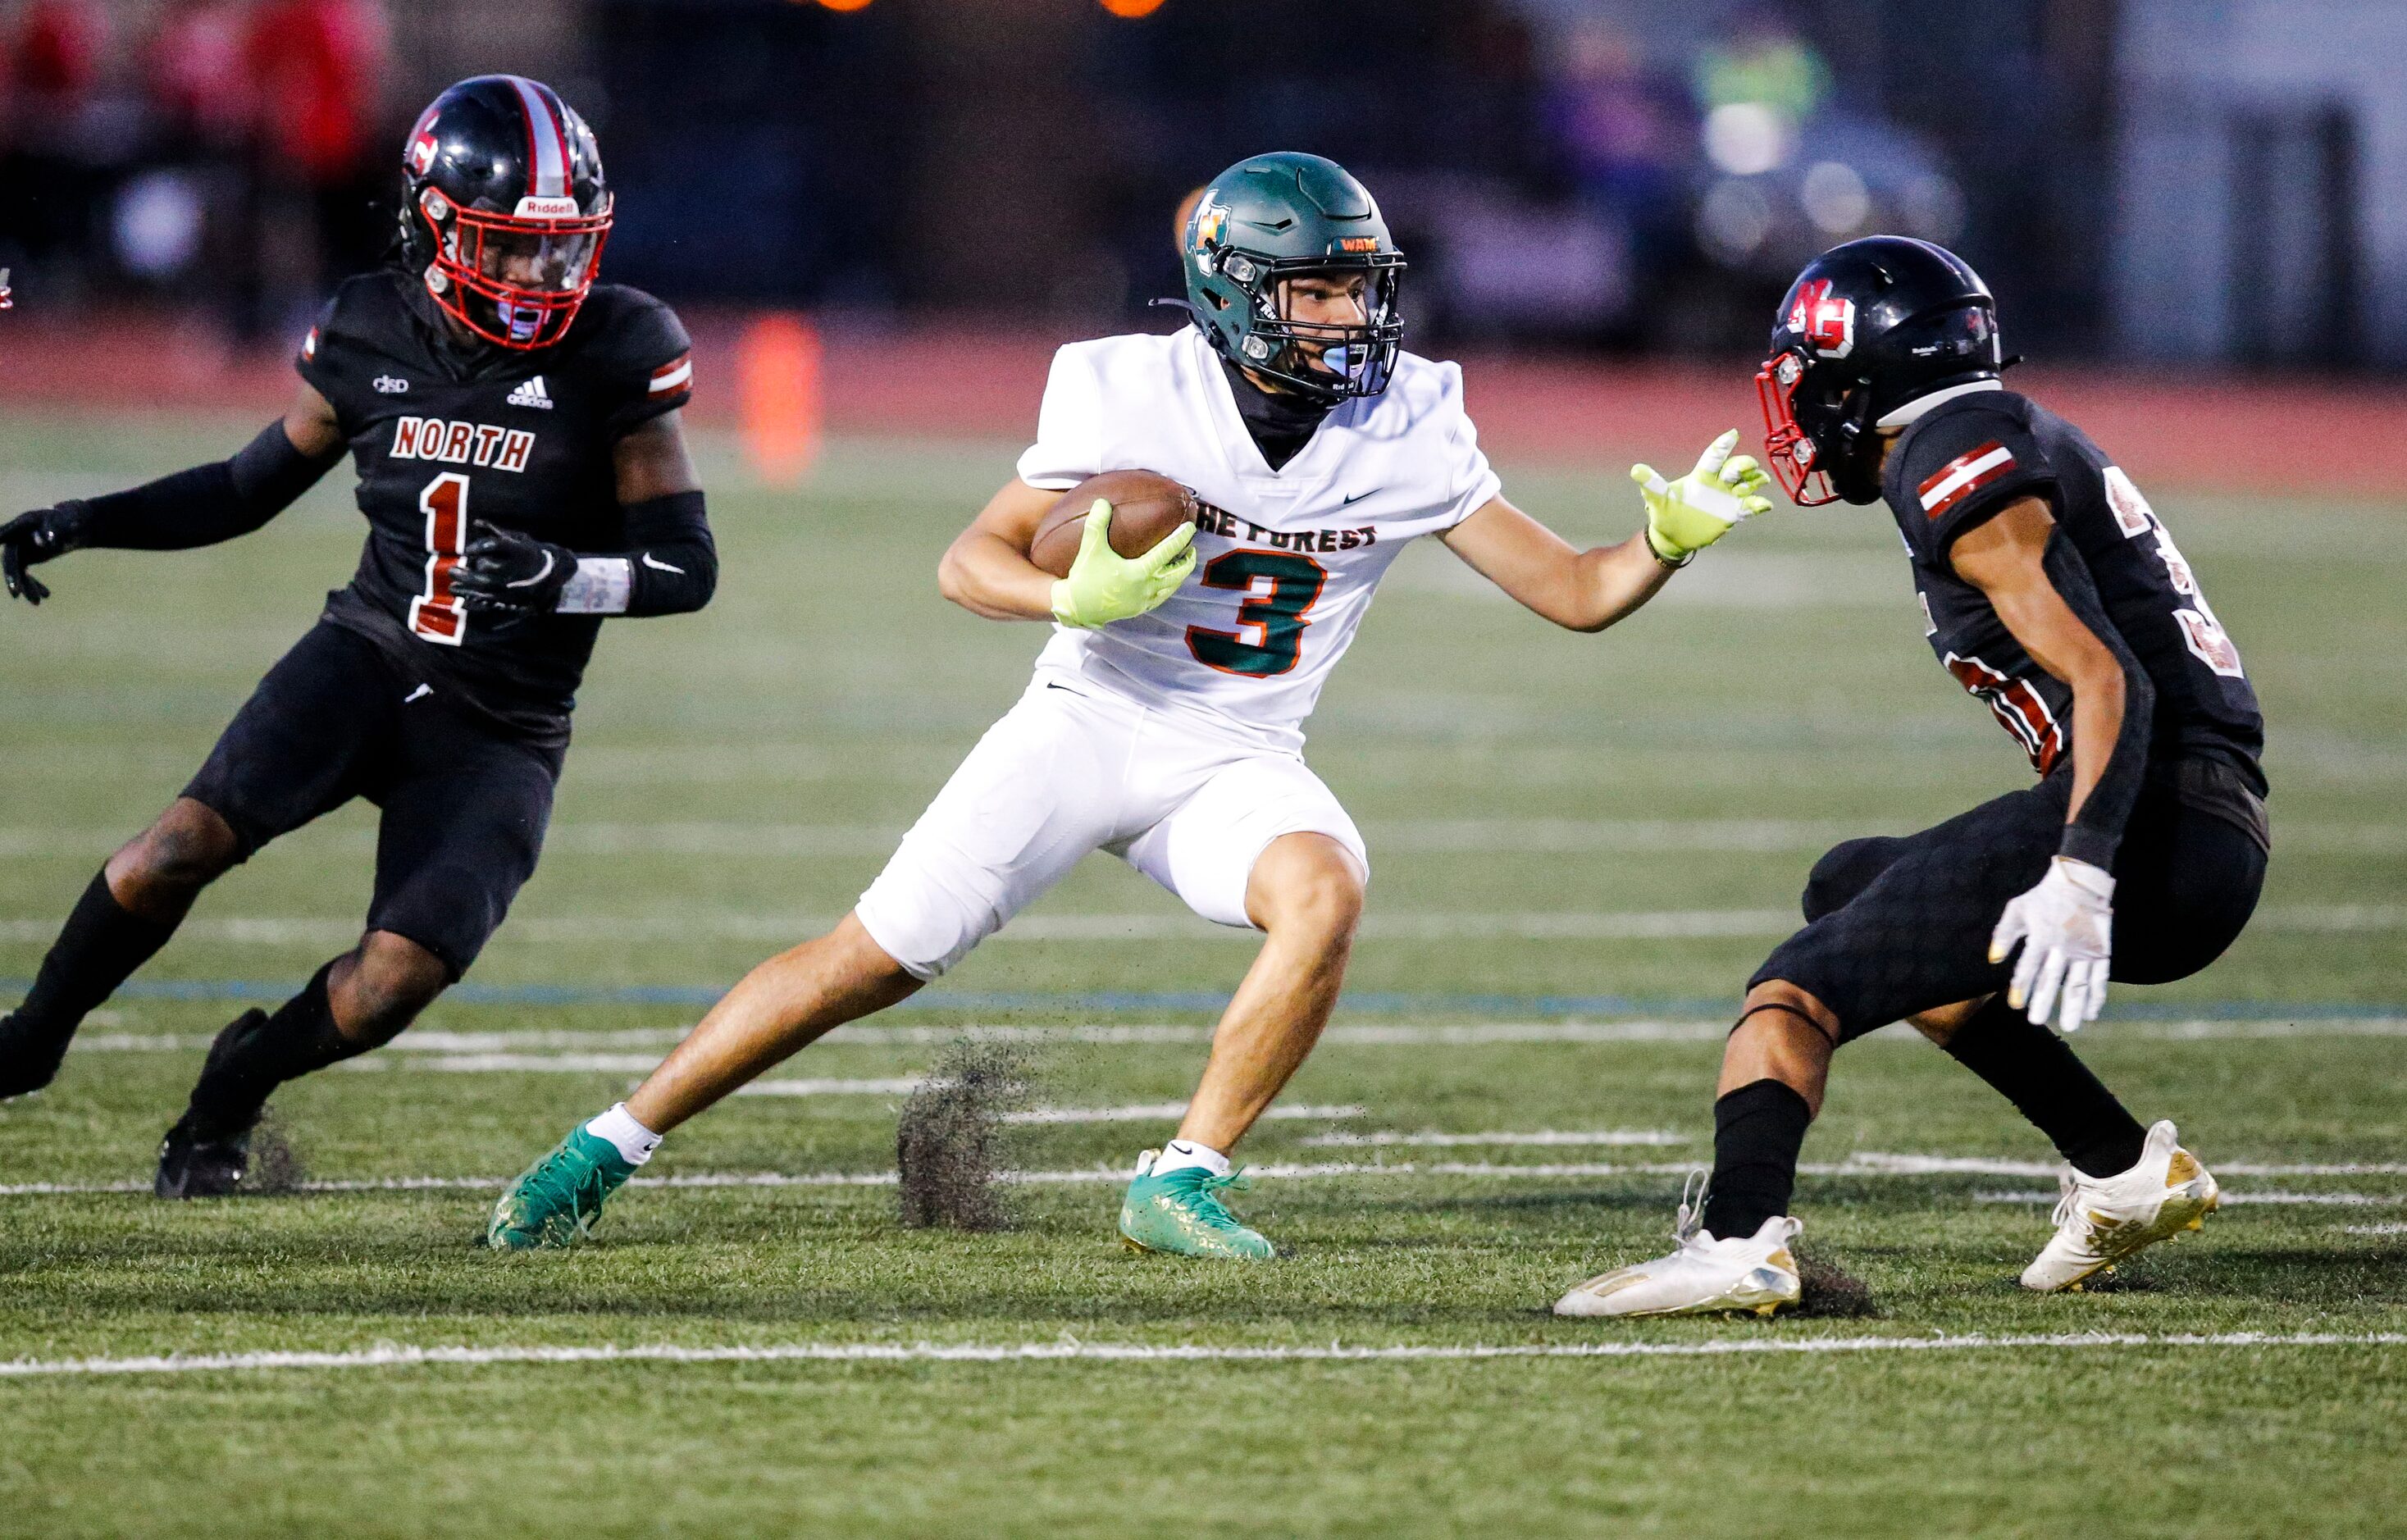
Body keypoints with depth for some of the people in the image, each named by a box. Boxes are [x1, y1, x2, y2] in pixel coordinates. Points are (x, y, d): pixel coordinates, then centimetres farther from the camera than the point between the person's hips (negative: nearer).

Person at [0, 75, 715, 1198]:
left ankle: (233, 1089, 15)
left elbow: (687, 566, -9)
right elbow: (252, 487, 14)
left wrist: (561, 578, -29)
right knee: (187, 842, -23)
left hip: (500, 728, -2)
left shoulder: (615, 355, -10)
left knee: (399, 979, -17)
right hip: (368, 656, 2)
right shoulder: (373, 336, 0)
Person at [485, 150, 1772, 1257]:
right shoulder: (1135, 398, -15)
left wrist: (1671, 539, -22)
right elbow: (969, 564, -8)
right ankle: (604, 1150, 5)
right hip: (1092, 720, -2)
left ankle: (1183, 1182, -16)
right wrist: (1075, 598, -28)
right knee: (871, 960, -9)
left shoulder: (1407, 434, -7)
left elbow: (1576, 593, -3)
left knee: (1324, 894, -30)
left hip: (1234, 763, 2)